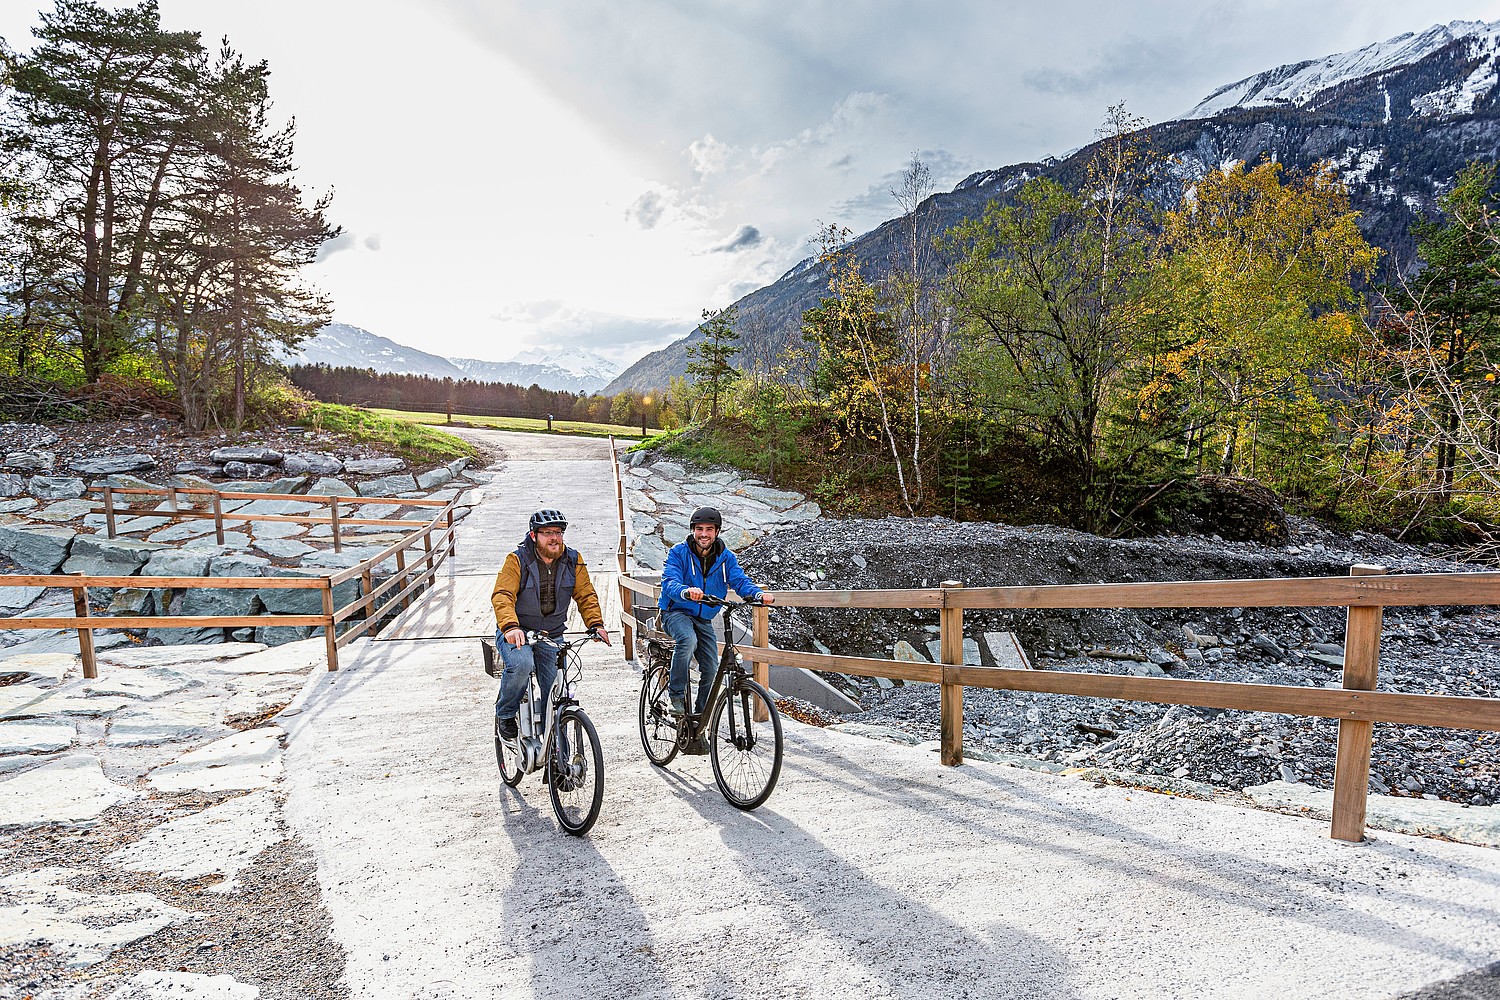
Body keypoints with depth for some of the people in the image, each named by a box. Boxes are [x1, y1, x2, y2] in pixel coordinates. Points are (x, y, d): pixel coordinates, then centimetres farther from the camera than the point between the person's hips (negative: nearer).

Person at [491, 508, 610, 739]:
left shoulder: (573, 560, -2)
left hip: (551, 637, 4)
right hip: (517, 633, -3)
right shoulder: (517, 560, -13)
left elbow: (586, 595, 2)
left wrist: (596, 624, -15)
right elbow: (502, 596, -24)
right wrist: (510, 627, -42)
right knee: (521, 664, -34)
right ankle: (505, 713, -5)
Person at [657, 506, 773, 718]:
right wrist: (686, 592, -49)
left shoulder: (726, 557, -1)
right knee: (688, 640, -35)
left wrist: (759, 594, -36)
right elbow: (669, 582, -25)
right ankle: (676, 692, -17)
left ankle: (700, 715, 18)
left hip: (704, 619, 4)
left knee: (711, 669, -2)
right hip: (676, 612, -4)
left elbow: (740, 581, -13)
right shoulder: (679, 552, -12)